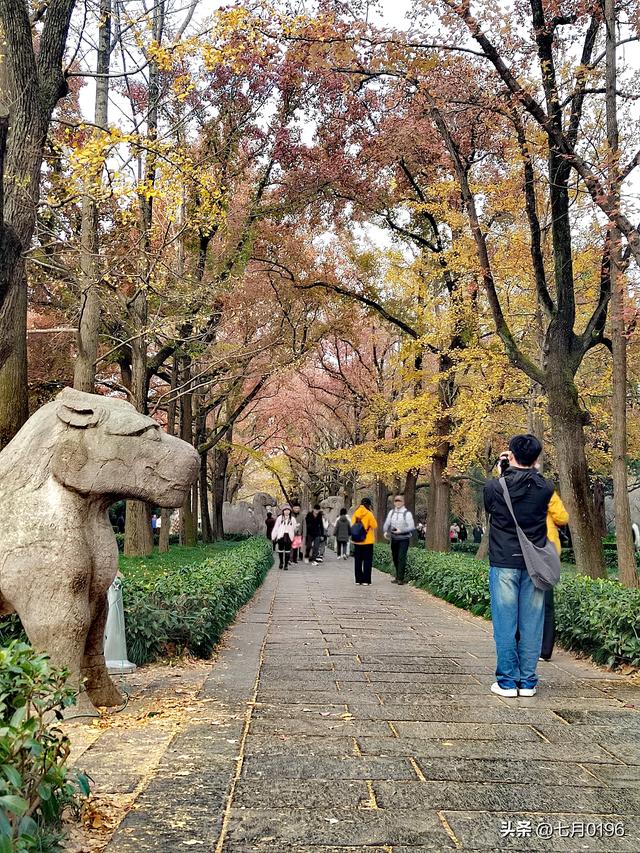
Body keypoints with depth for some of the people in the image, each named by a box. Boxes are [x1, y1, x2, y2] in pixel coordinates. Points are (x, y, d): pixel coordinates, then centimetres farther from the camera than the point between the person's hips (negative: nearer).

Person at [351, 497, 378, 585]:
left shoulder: (355, 514, 4)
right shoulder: (369, 514, -10)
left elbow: (353, 526, 10)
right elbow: (374, 526, -7)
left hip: (357, 541, 4)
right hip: (367, 541, -4)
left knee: (358, 561, 10)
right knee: (367, 561, 2)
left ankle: (358, 580, 12)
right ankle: (366, 580, -1)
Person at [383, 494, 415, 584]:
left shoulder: (407, 513, -9)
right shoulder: (391, 512, 8)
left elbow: (412, 527, -11)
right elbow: (387, 524, 13)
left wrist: (401, 531, -23)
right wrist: (385, 532, -7)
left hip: (404, 539, -5)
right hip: (394, 538, 5)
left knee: (401, 558, -12)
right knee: (395, 558, 11)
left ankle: (400, 578, -10)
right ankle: (397, 577, 24)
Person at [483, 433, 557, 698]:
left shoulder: (495, 486, -7)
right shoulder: (545, 488, -1)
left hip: (504, 562, -2)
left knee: (505, 624, 3)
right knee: (531, 624, 7)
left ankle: (507, 681, 6)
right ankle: (527, 681, 12)